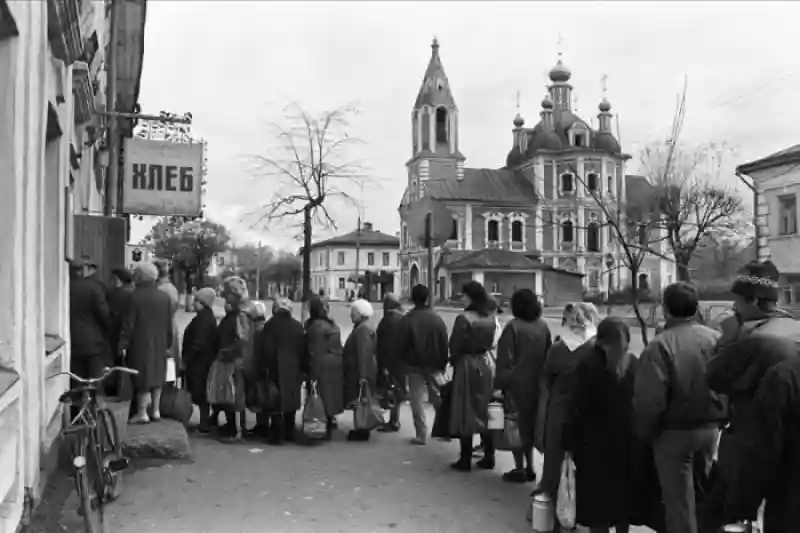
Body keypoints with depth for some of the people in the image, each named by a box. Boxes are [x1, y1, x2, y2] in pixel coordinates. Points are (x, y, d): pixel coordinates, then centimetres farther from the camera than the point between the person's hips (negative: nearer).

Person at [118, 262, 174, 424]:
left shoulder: (136, 297, -14)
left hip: (140, 344, -5)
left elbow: (128, 324, -13)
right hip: (159, 345, 5)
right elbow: (169, 326, 8)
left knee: (143, 376, 1)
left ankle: (142, 412, 5)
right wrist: (167, 343, 17)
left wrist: (123, 345, -8)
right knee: (157, 375, 14)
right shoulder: (165, 298, 3)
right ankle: (155, 410, 20)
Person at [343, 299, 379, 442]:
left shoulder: (363, 329, -17)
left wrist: (363, 375, -26)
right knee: (360, 402, 13)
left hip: (360, 372, -10)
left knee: (360, 401, -6)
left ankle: (362, 432, -1)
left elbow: (364, 354, -23)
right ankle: (361, 429, 19)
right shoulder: (361, 327, 17)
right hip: (358, 371, 10)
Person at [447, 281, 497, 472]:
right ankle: (489, 457, 19)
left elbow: (455, 345, -14)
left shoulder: (464, 318, -18)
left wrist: (454, 360, 4)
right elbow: (490, 343, 7)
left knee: (465, 413, 2)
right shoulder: (490, 318, 1)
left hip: (466, 365, -6)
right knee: (483, 411, 14)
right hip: (484, 364, 6)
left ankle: (465, 460, 8)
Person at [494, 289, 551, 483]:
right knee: (530, 424, 17)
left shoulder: (513, 327, -16)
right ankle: (529, 467, 23)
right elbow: (548, 356, 7)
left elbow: (505, 360, -15)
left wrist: (500, 383, -8)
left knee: (517, 425, 5)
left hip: (517, 385, -5)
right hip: (536, 384, 5)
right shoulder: (543, 327, 0)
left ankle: (519, 469, 10)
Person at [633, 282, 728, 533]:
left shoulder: (660, 346, -20)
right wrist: (719, 420, 15)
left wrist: (643, 433, -4)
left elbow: (649, 400, -21)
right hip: (710, 429, 5)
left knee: (680, 502, 8)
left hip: (674, 433, -5)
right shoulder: (716, 339, -4)